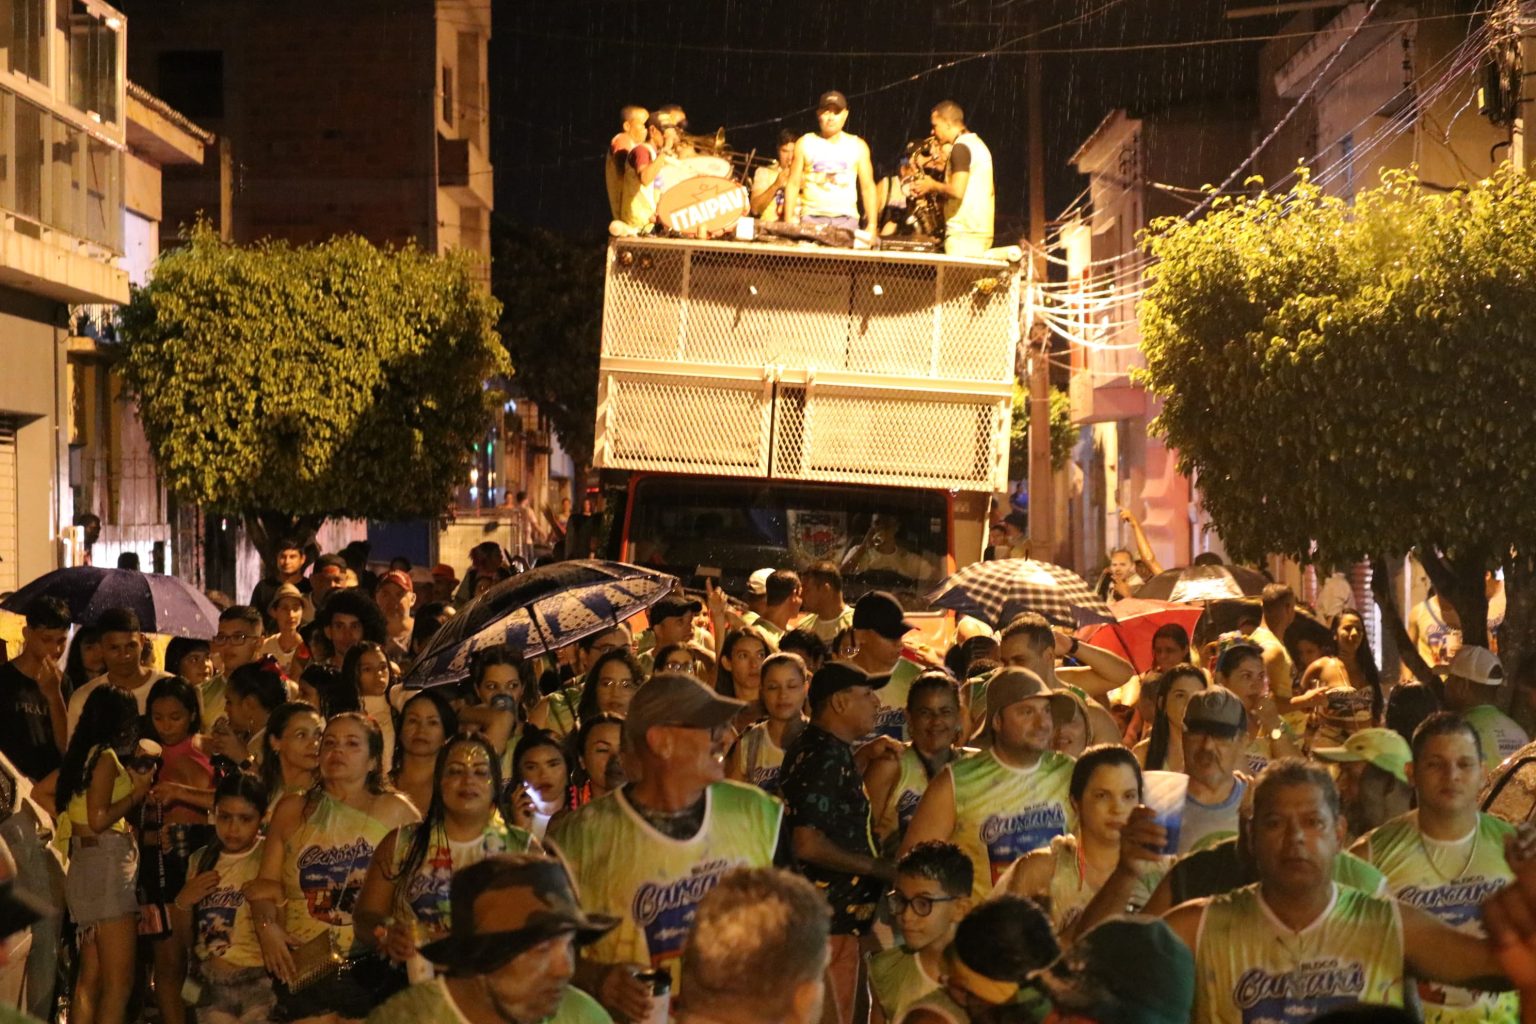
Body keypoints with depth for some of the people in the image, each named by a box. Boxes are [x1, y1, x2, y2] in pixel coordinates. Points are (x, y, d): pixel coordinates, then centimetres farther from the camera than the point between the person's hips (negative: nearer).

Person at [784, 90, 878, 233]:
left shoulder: (857, 146, 9)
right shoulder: (805, 143, 8)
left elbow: (867, 187, 8)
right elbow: (793, 184, 6)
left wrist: (871, 225, 0)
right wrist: (788, 223, -2)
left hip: (846, 219, 1)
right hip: (812, 218, 0)